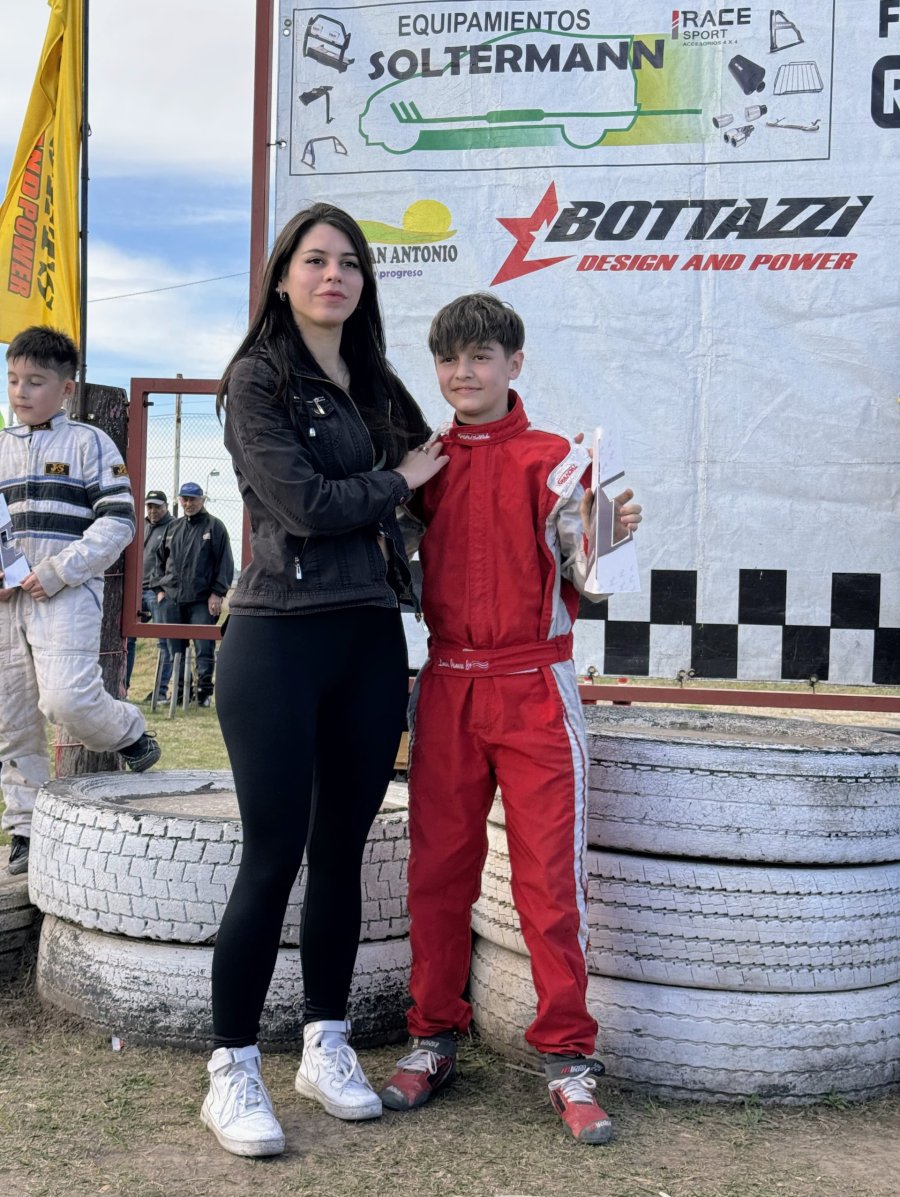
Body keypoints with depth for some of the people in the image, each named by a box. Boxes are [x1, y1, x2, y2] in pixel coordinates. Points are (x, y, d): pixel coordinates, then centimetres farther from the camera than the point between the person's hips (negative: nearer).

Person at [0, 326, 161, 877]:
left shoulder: (89, 443, 2)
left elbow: (118, 521, -6)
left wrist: (58, 572, -14)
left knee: (67, 698, -22)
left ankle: (131, 732, 10)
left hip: (69, 596, -5)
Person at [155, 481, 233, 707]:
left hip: (202, 601, -5)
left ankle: (204, 691, 3)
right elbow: (161, 560, 22)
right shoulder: (173, 527, 16)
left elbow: (225, 563, -3)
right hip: (172, 599, 5)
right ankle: (180, 689, 15)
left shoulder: (214, 526, 2)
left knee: (204, 647, -4)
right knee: (175, 648, 7)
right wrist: (161, 589, 11)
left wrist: (217, 593, -9)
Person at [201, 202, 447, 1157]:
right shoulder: (258, 381, -2)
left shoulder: (378, 388, 16)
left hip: (371, 640, 6)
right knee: (273, 857, -3)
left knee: (342, 850, 11)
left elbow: (428, 489, 20)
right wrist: (398, 480, -1)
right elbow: (304, 505, -12)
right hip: (280, 640, -5)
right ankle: (232, 1072, 11)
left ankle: (326, 1046, 26)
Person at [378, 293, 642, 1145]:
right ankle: (433, 1041, 23)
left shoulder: (553, 459, -1)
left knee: (551, 875, -1)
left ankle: (567, 1058, 10)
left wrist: (610, 536, -25)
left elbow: (581, 570, -6)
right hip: (446, 688, 4)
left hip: (534, 690, -3)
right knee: (437, 871, 9)